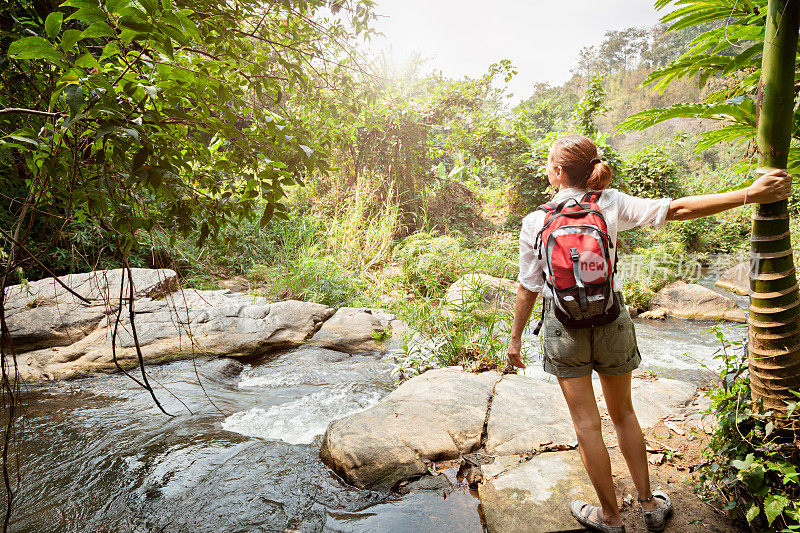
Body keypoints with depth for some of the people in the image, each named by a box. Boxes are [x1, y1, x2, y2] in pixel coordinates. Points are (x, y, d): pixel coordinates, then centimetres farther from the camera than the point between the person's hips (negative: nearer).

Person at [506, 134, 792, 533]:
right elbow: (676, 209, -14)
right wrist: (748, 194, -10)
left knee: (586, 423, 11)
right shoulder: (610, 204, -7)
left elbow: (528, 289, -6)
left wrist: (515, 338, 4)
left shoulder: (535, 222, -10)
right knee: (623, 414, 22)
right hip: (611, 320, 2)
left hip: (564, 327, -2)